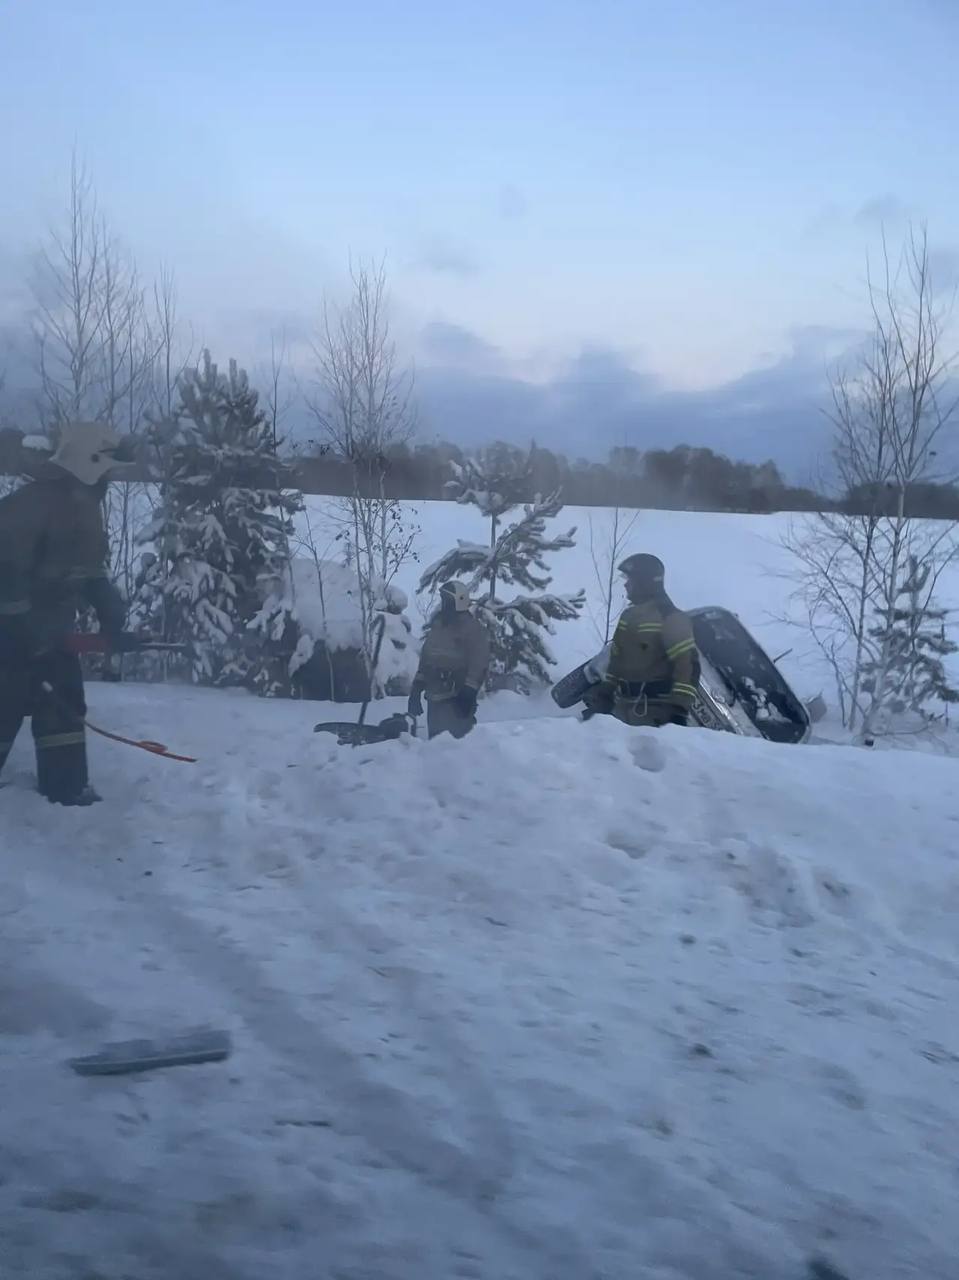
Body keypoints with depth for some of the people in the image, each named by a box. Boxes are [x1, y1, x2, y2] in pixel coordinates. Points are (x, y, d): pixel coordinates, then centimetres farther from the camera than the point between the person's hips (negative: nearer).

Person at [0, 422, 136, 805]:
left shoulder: (84, 507, 10)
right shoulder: (33, 501, -21)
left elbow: (88, 565, 20)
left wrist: (109, 606, 7)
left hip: (50, 630, 9)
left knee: (65, 704, 11)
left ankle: (66, 787, 20)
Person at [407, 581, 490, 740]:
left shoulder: (473, 629, -6)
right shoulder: (437, 627, 17)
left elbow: (478, 664, -14)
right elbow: (425, 659, 22)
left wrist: (468, 692, -22)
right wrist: (417, 688, 17)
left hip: (457, 698, -8)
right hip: (435, 697, 8)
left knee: (457, 740, -14)